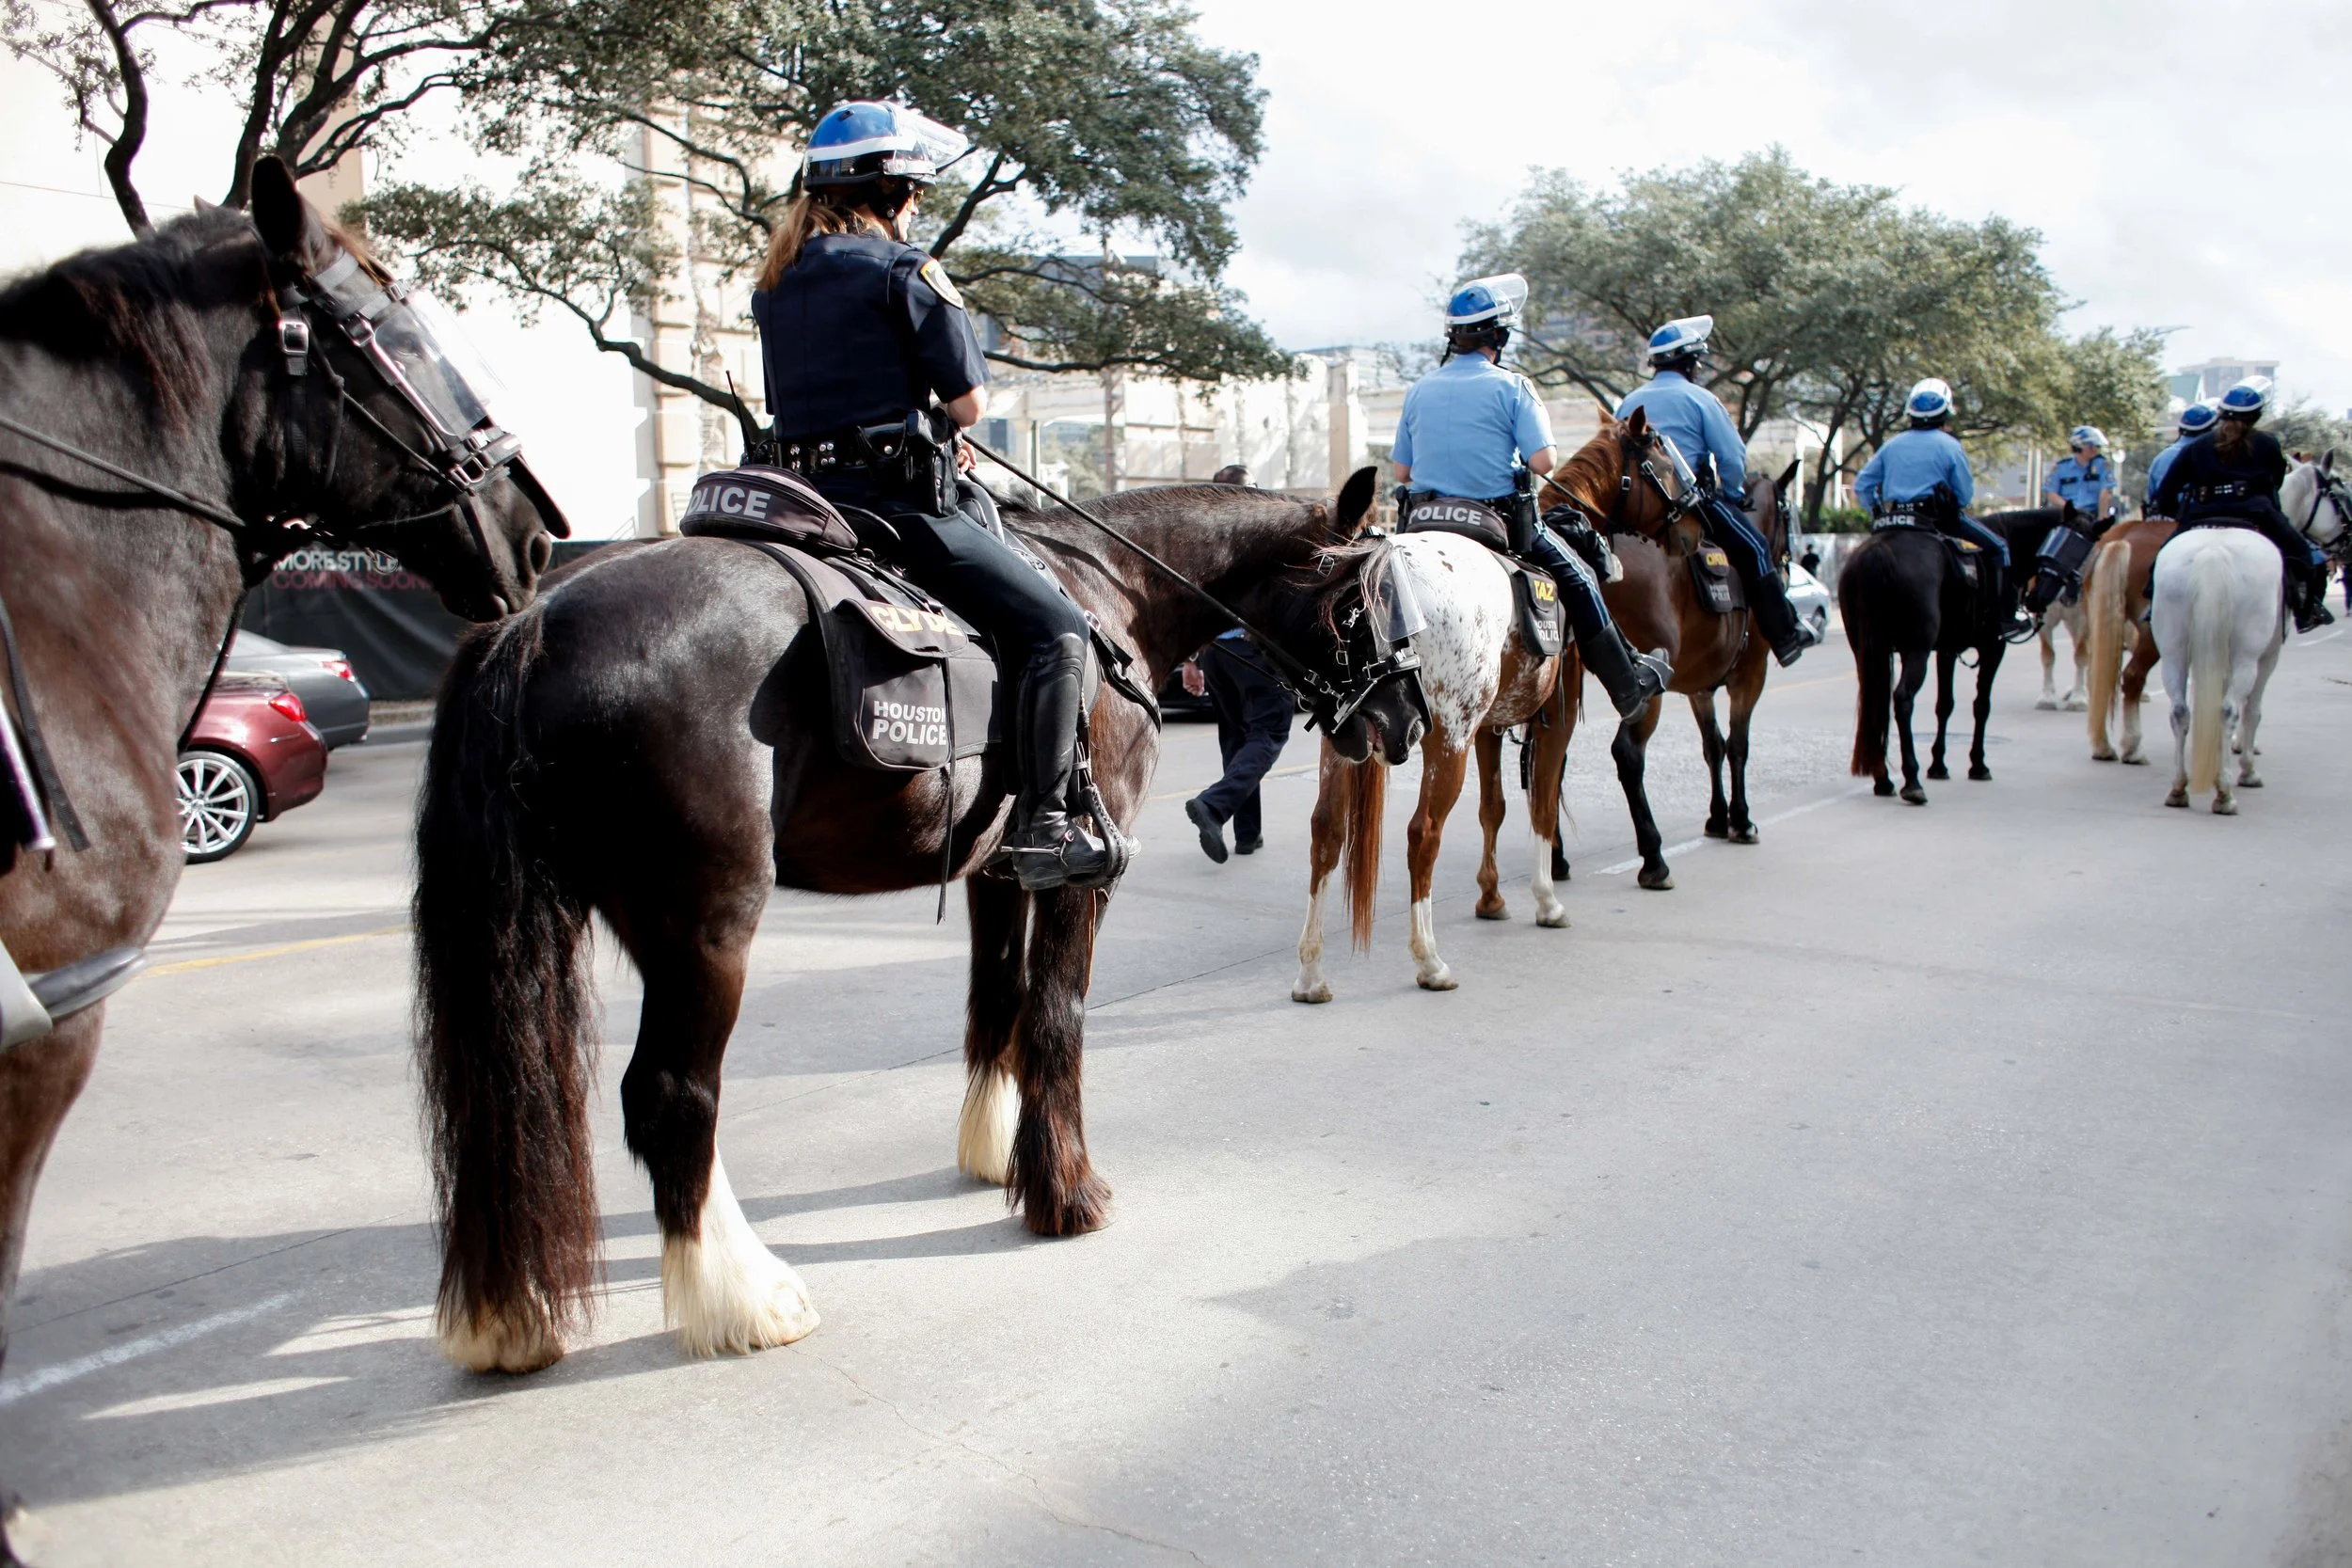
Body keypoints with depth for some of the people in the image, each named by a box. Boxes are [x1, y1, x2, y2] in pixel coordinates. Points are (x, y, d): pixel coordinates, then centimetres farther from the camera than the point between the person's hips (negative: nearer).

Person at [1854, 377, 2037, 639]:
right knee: (1998, 547, 8)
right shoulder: (1949, 446, -4)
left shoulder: (1892, 444, 9)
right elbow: (1965, 494, -3)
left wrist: (1880, 514, 16)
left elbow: (1862, 485, 9)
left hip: (1893, 519, 5)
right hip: (1940, 518, -5)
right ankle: (2009, 617, 4)